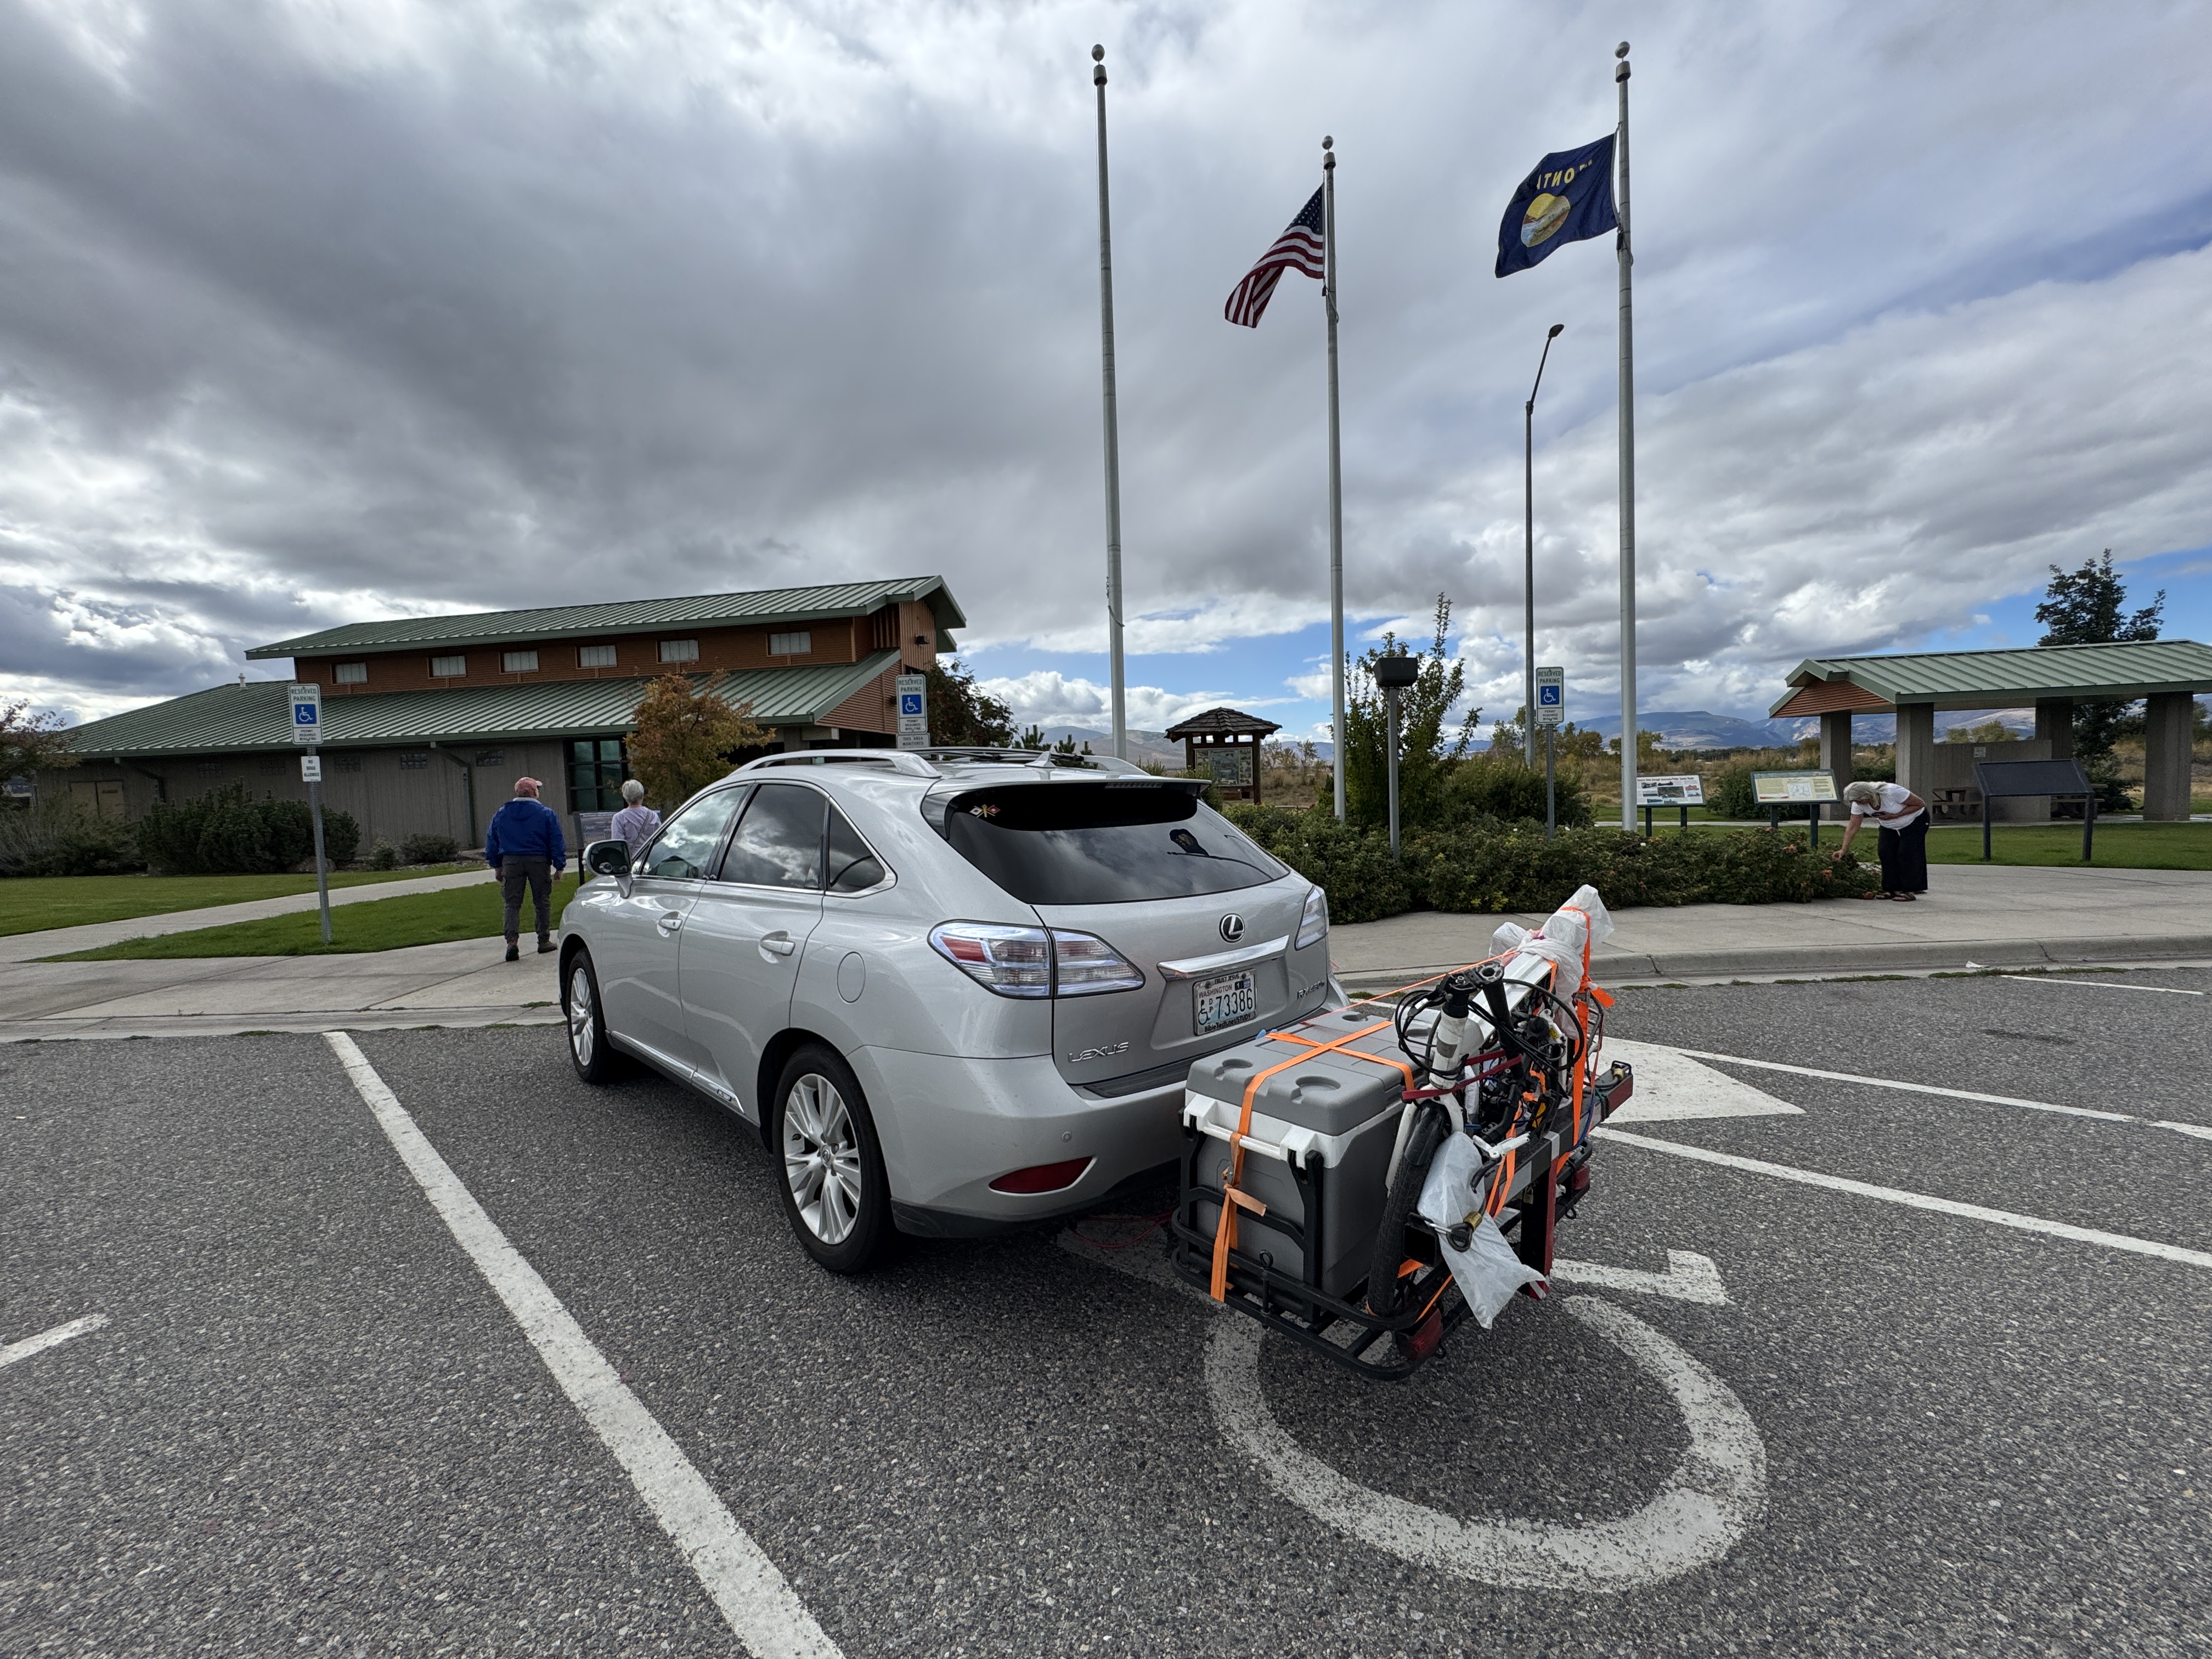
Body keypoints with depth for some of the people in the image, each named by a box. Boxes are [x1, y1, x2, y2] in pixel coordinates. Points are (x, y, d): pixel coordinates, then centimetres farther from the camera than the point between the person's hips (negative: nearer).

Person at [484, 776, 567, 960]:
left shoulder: (501, 814, 9)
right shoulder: (546, 814, -2)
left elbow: (492, 842, 13)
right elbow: (556, 843, -4)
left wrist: (497, 867, 20)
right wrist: (559, 867, 1)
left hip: (511, 862, 2)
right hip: (539, 862, -2)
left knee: (513, 903, 4)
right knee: (542, 902, 7)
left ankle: (511, 941, -10)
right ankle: (544, 941, 11)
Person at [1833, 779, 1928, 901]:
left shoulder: (1892, 791, -36)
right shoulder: (1858, 804, -20)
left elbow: (1920, 804, -23)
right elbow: (1852, 828, -14)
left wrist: (1895, 816, -30)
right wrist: (1843, 850, -17)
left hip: (1915, 821, -5)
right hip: (1889, 826, 5)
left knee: (1906, 854, -14)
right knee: (1886, 853, -8)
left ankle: (1910, 891, -8)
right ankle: (1891, 889, 1)